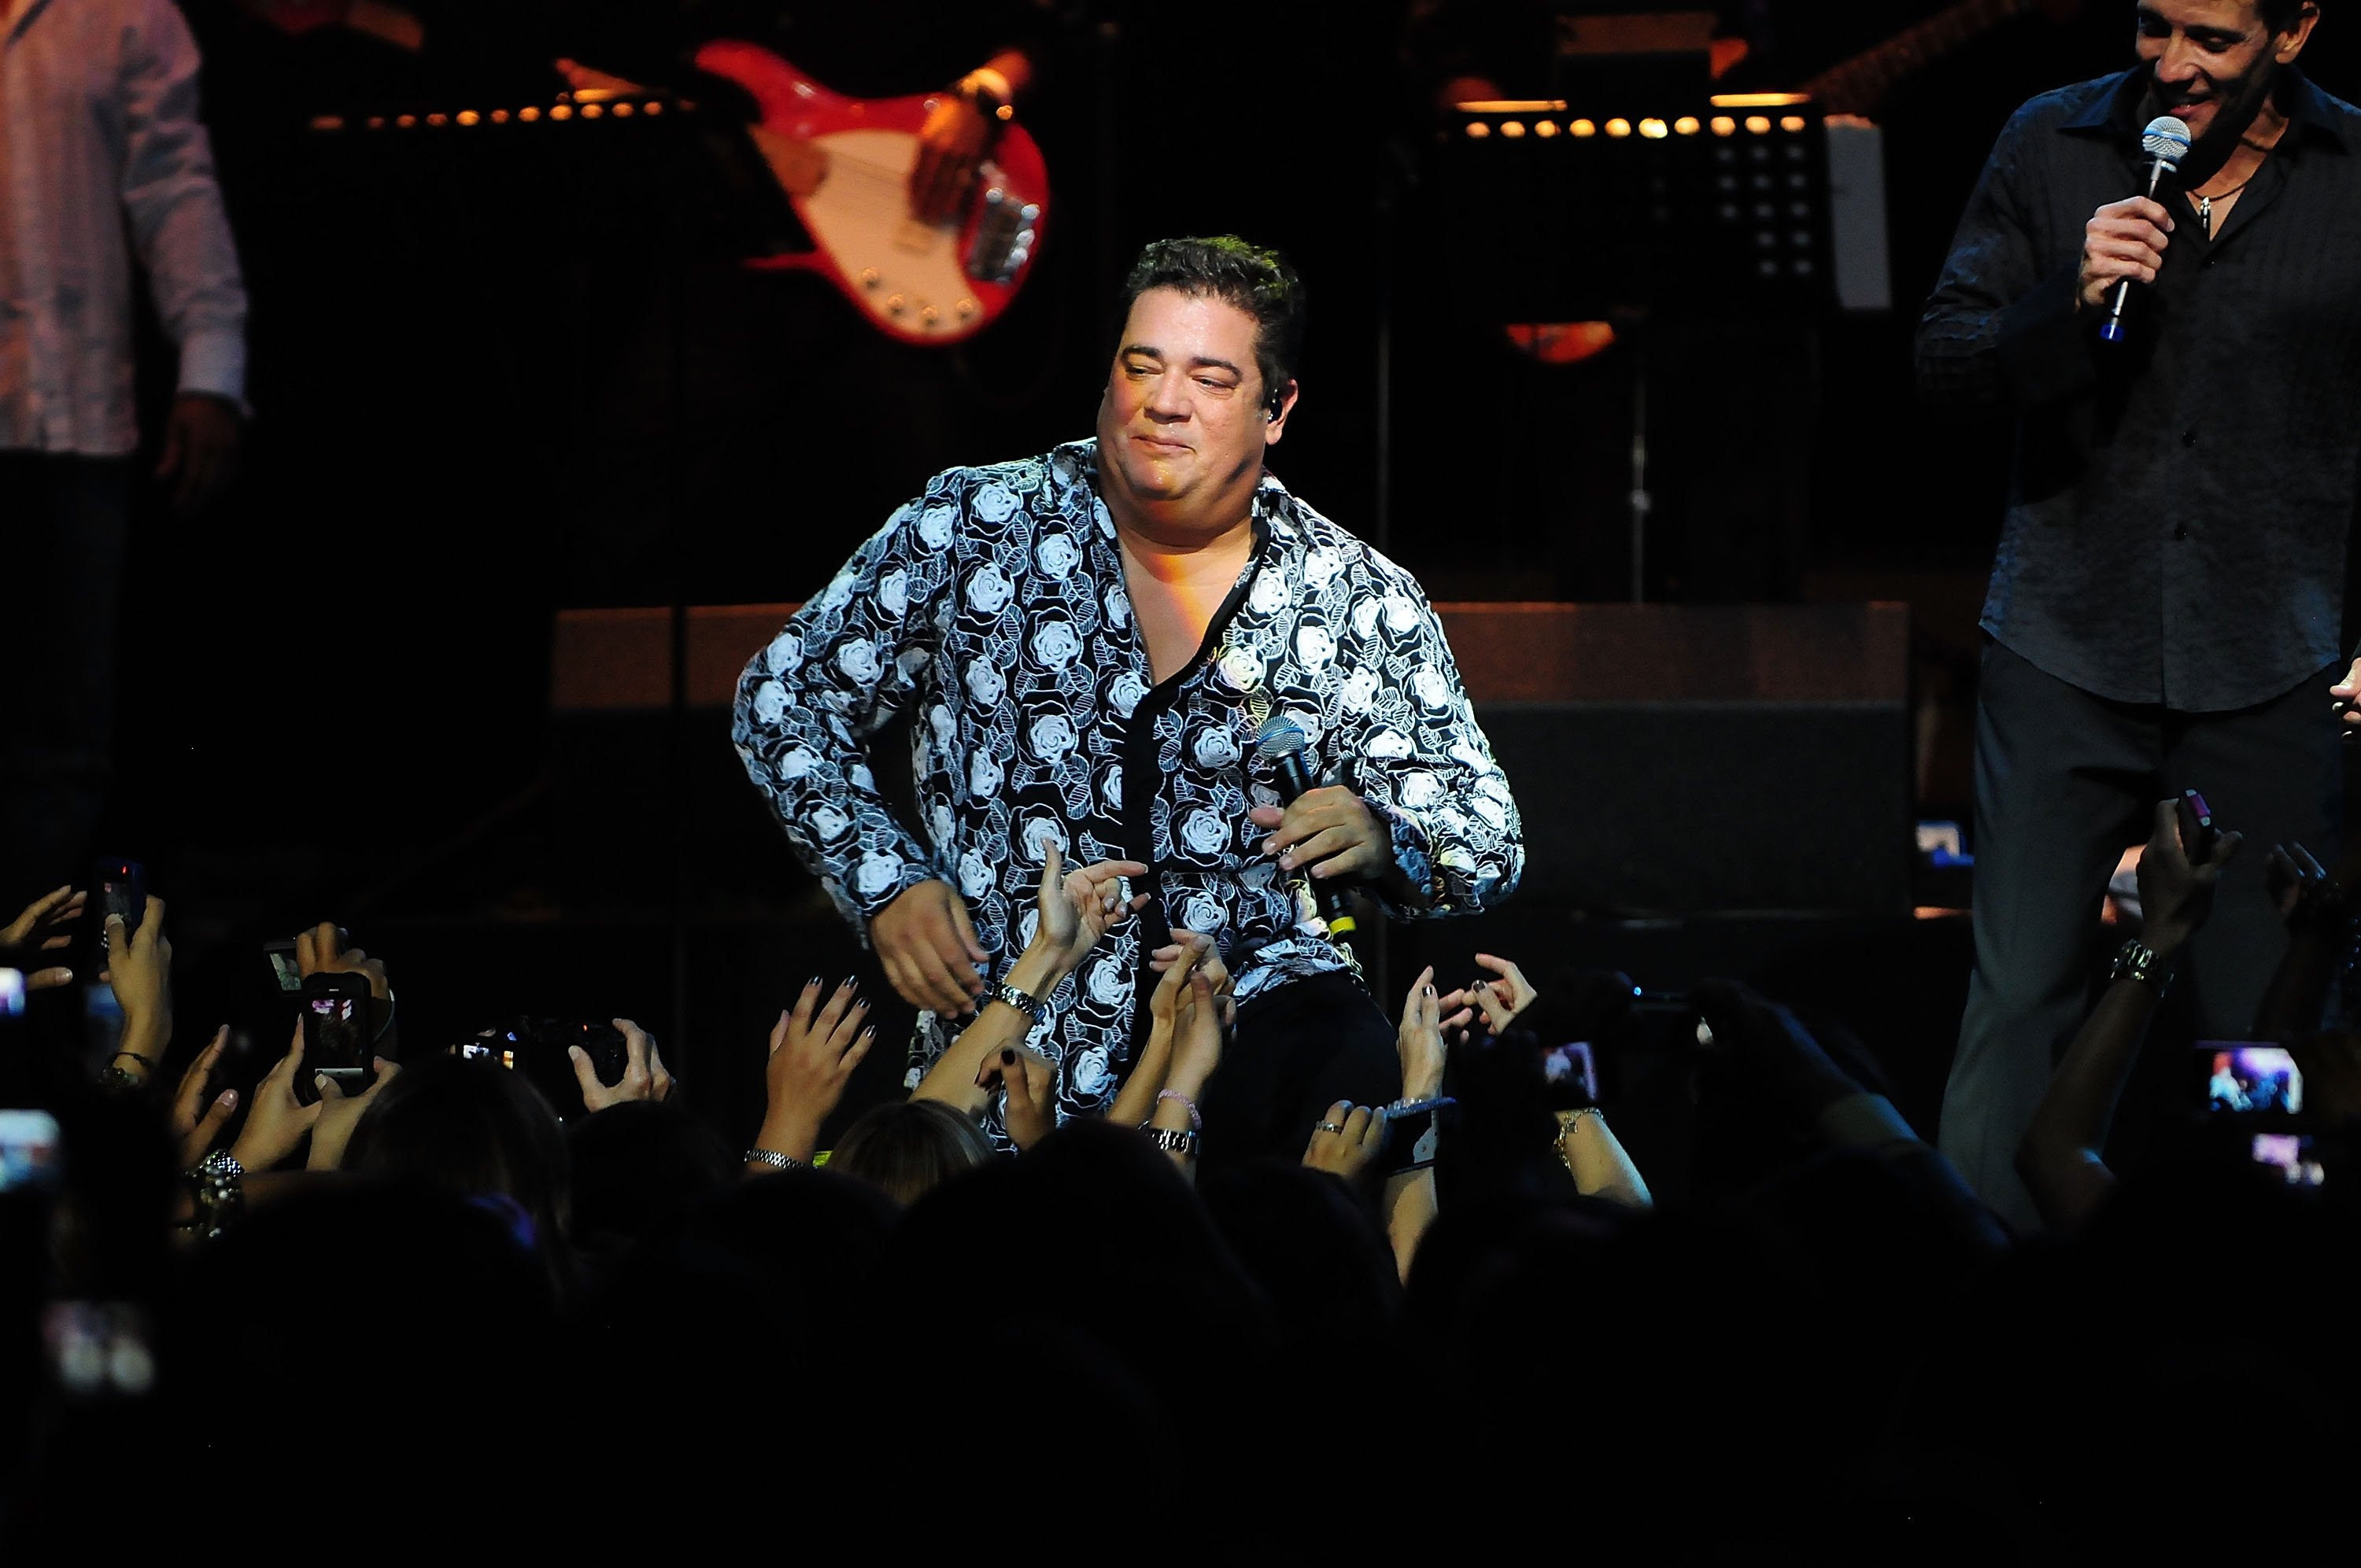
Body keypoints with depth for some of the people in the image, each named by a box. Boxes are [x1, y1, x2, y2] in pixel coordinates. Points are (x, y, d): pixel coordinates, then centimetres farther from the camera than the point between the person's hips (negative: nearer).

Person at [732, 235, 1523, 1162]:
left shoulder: (1360, 603, 3)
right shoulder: (969, 529, 1)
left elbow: (1487, 842, 4)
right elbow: (786, 696, 11)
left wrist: (1378, 841, -20)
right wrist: (886, 883, -3)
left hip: (1251, 1011, -1)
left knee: (1351, 1075, -34)